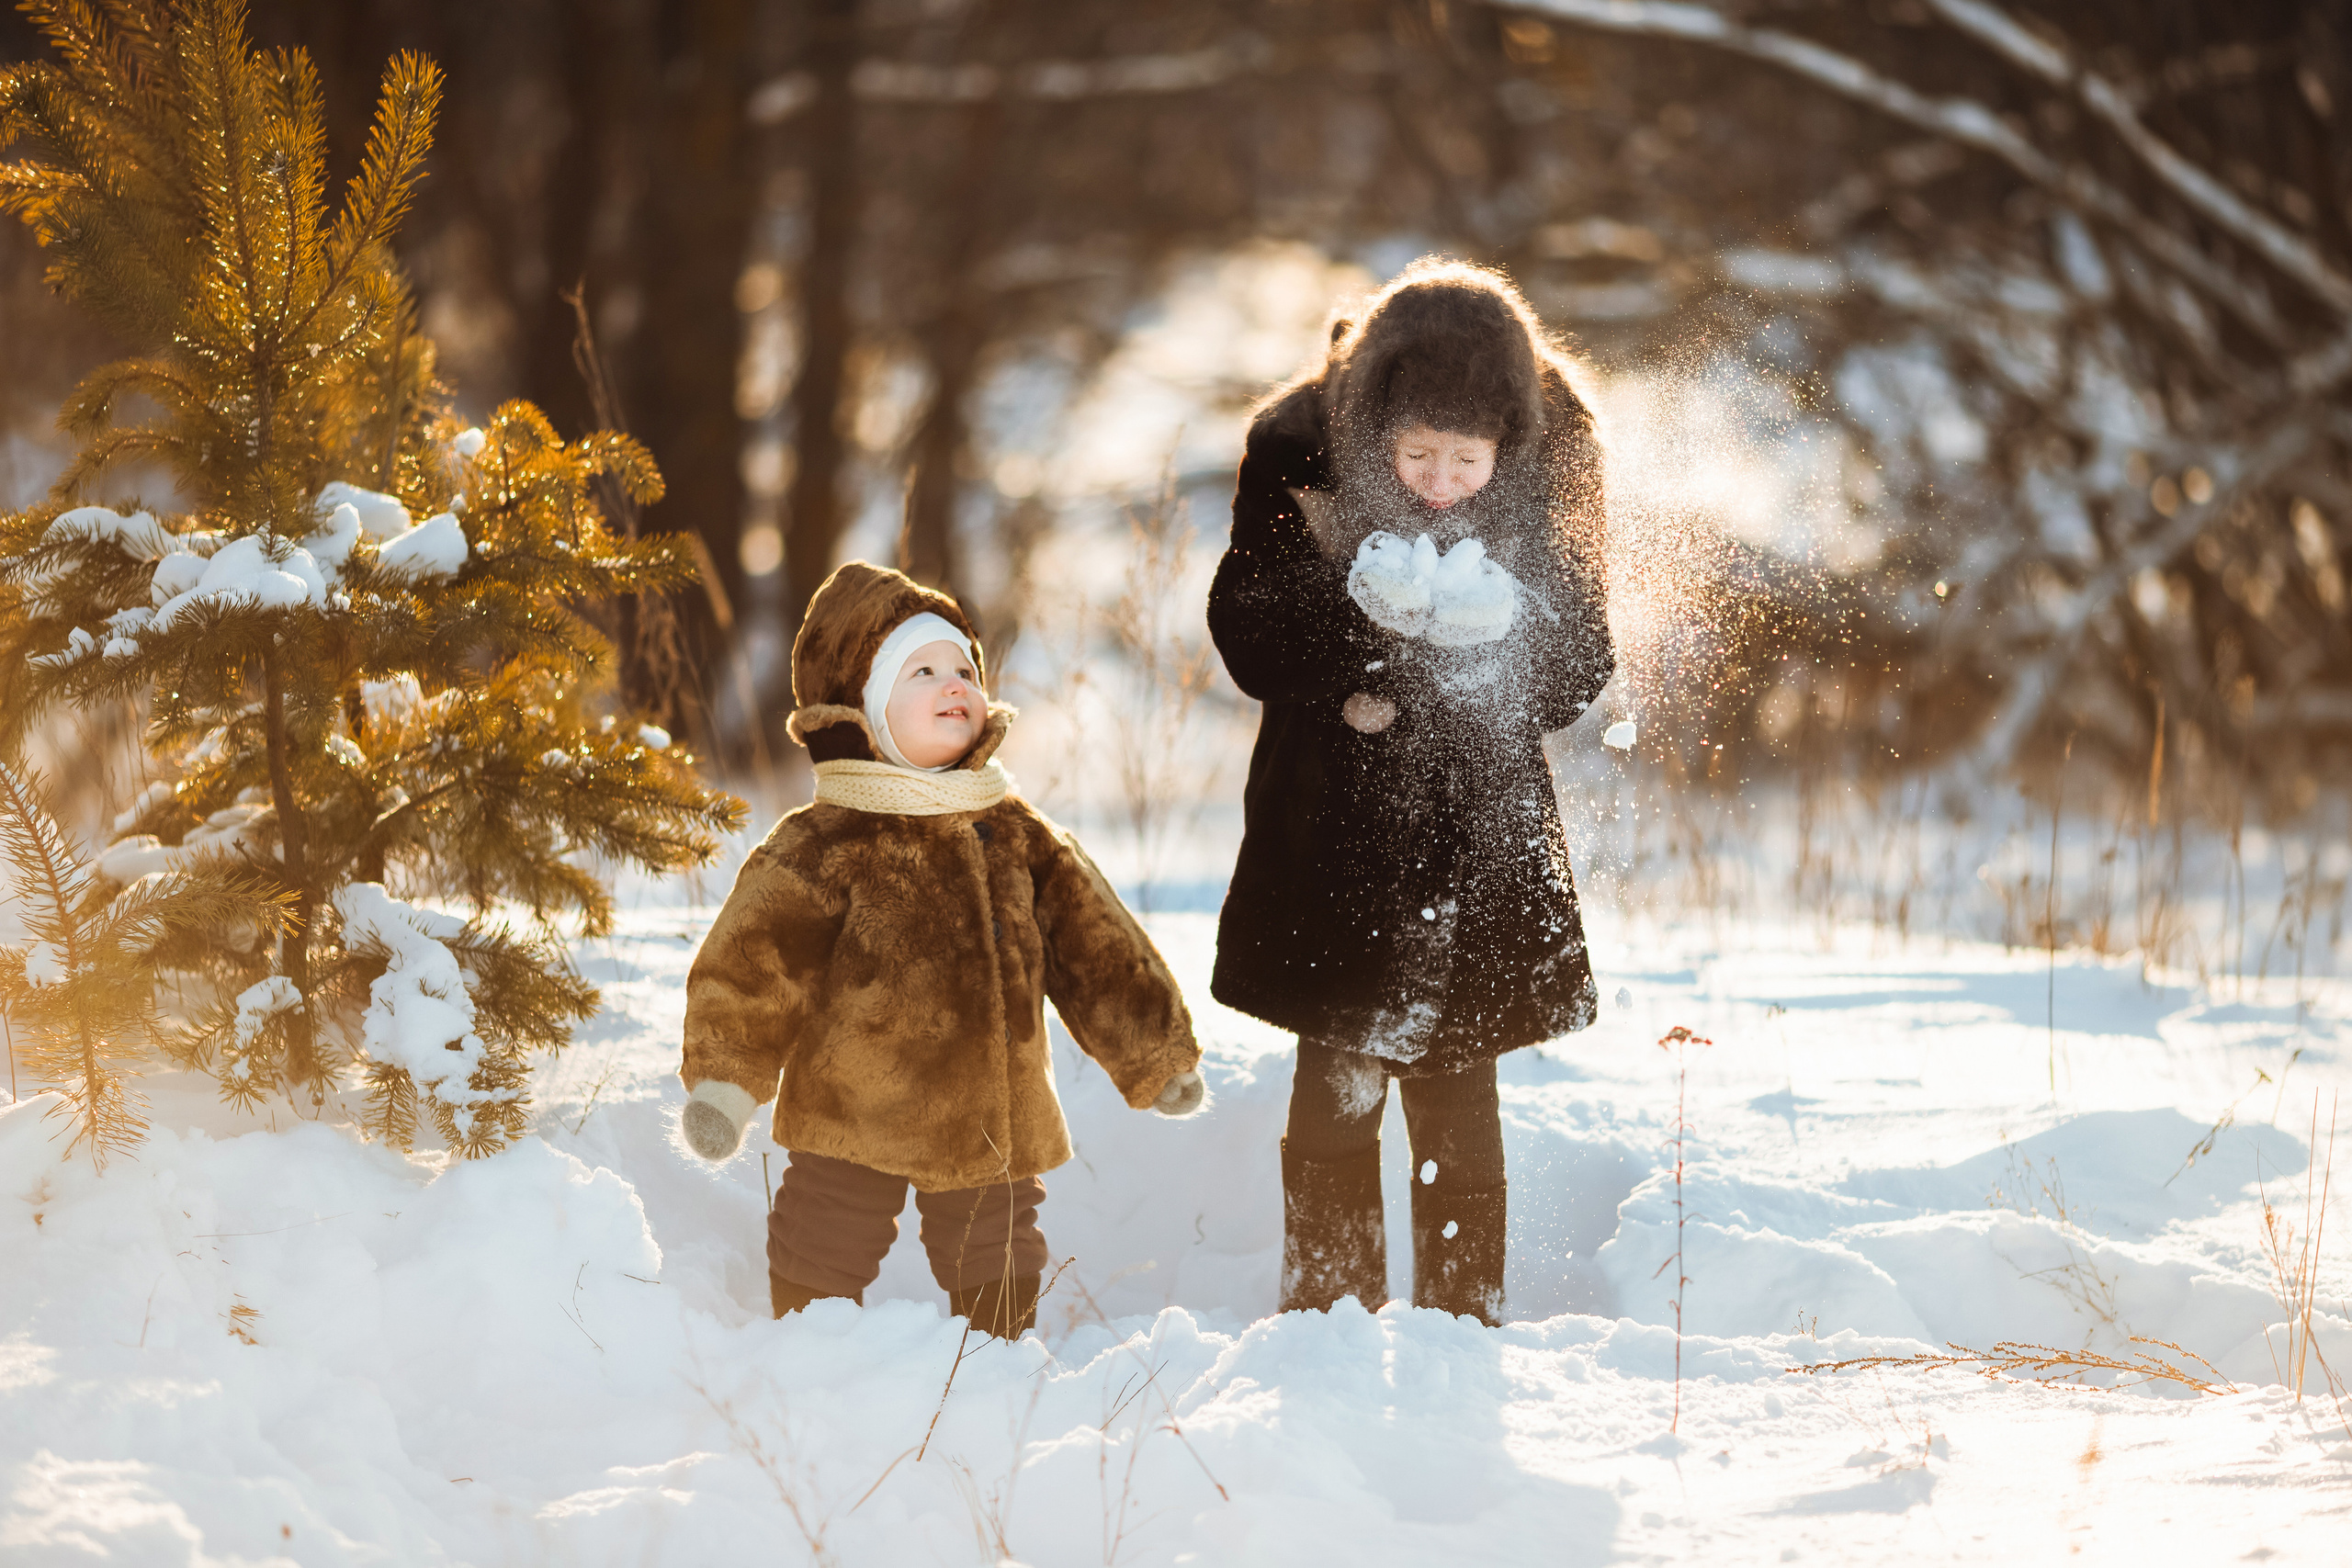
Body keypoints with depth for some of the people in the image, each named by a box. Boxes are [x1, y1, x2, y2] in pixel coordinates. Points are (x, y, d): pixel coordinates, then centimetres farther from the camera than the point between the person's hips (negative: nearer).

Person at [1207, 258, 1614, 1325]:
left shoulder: (1551, 475, -12)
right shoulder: (1299, 449, -13)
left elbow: (1576, 671, -9)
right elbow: (1247, 635, -8)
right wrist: (1367, 648, -26)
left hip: (1480, 829, 0)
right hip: (1332, 825, 0)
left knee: (1455, 1090, 2)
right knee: (1335, 1082, 1)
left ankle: (1464, 1320, 12)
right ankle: (1328, 1314, 12)